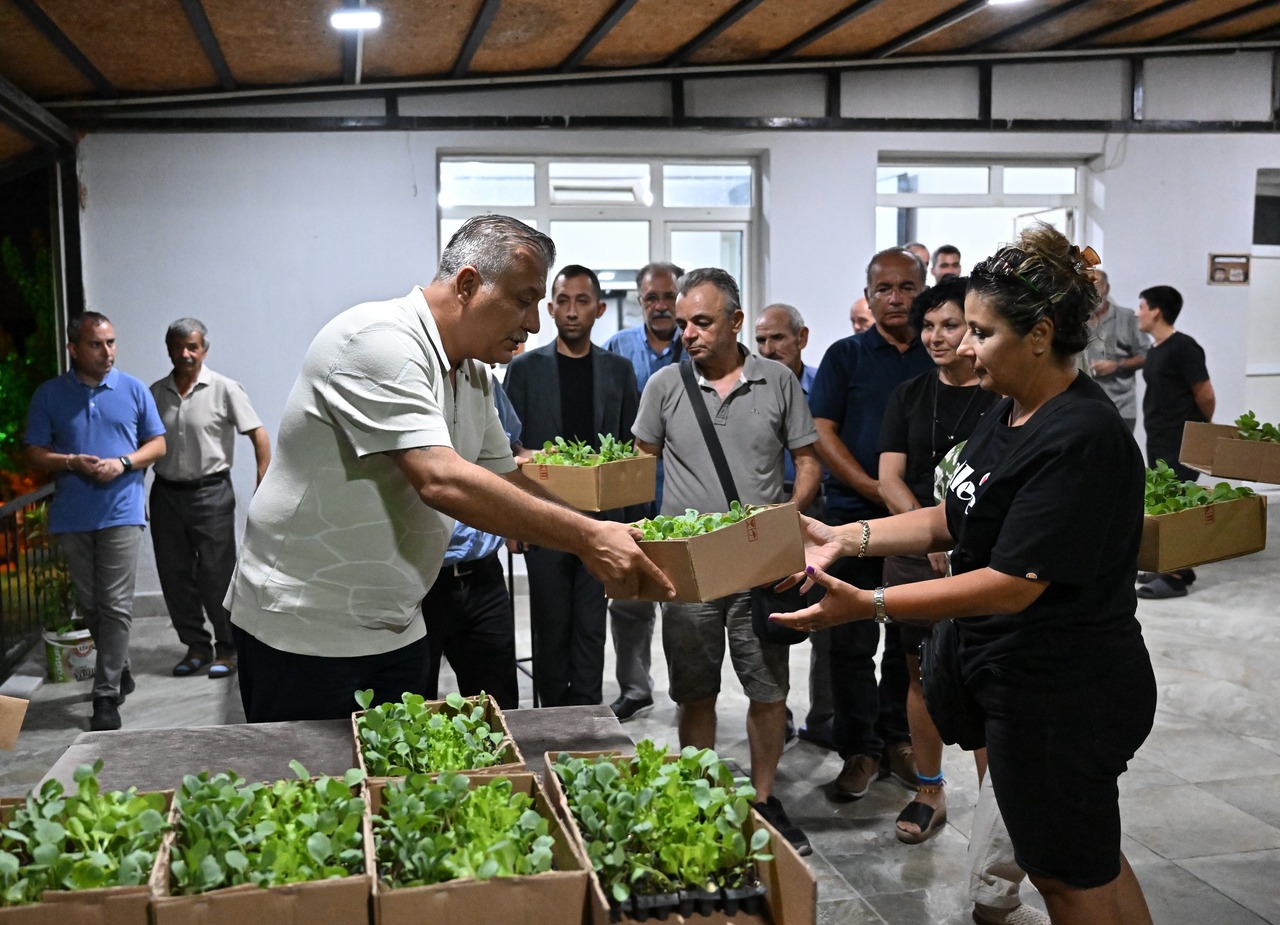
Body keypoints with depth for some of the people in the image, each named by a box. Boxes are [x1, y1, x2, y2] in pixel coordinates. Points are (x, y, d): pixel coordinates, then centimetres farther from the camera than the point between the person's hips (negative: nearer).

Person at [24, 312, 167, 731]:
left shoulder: (134, 390, 4)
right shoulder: (49, 395, 4)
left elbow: (157, 444, 7)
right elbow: (34, 453, 5)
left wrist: (123, 463, -11)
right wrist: (71, 463, -15)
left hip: (121, 513, -2)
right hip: (71, 517, 2)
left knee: (115, 607, -7)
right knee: (88, 606, 11)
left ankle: (106, 695, -3)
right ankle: (120, 672, 30)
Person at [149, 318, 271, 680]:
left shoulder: (224, 389, -6)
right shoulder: (156, 392, 6)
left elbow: (259, 436, -7)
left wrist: (262, 490, -14)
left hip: (210, 491, -4)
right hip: (166, 493, 4)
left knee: (216, 576, 0)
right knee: (174, 576, 9)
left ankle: (228, 649, 14)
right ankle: (196, 646, 23)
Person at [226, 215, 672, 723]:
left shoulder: (474, 375, 8)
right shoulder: (379, 341, -22)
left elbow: (504, 481, 12)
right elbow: (442, 482, -33)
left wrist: (604, 536, -3)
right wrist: (586, 537, -30)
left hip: (394, 630, 9)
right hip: (303, 628, -8)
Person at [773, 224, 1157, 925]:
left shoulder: (1080, 440, -25)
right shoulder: (1007, 414, 6)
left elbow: (1014, 584, -29)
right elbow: (954, 520, 11)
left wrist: (868, 605, -33)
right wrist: (845, 538, 0)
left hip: (1062, 699, -10)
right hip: (1026, 683, 10)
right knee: (1093, 862, 24)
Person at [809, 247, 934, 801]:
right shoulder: (846, 356, 3)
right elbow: (821, 434, -5)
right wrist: (879, 492, -14)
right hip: (854, 518, -2)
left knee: (912, 640, 10)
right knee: (852, 642, 2)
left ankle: (898, 739, 25)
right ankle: (860, 750, 14)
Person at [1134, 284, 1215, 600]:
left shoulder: (1183, 347, -14)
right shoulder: (1154, 351, 12)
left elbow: (1206, 397, -11)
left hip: (1181, 444, -9)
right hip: (1158, 442, 9)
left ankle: (1177, 577, -2)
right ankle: (1171, 567, 21)